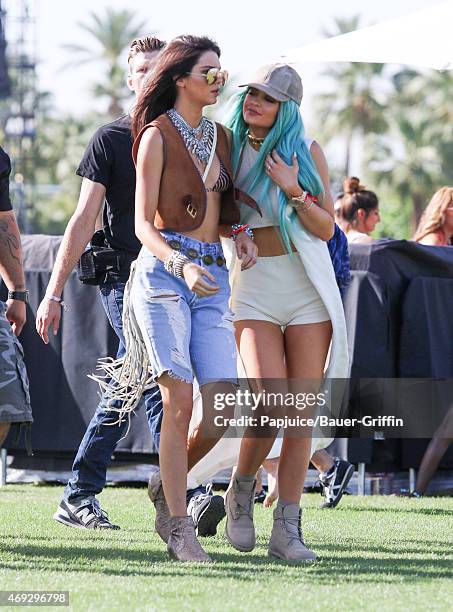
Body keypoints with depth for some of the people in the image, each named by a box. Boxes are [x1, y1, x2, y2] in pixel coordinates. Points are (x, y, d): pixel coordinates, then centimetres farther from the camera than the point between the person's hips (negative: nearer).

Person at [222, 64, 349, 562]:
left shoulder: (307, 154, 3)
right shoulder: (228, 151, 5)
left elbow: (326, 229, -1)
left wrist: (294, 192, -14)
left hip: (308, 288, 1)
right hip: (252, 289, -1)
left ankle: (287, 529, 1)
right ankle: (241, 492, 9)